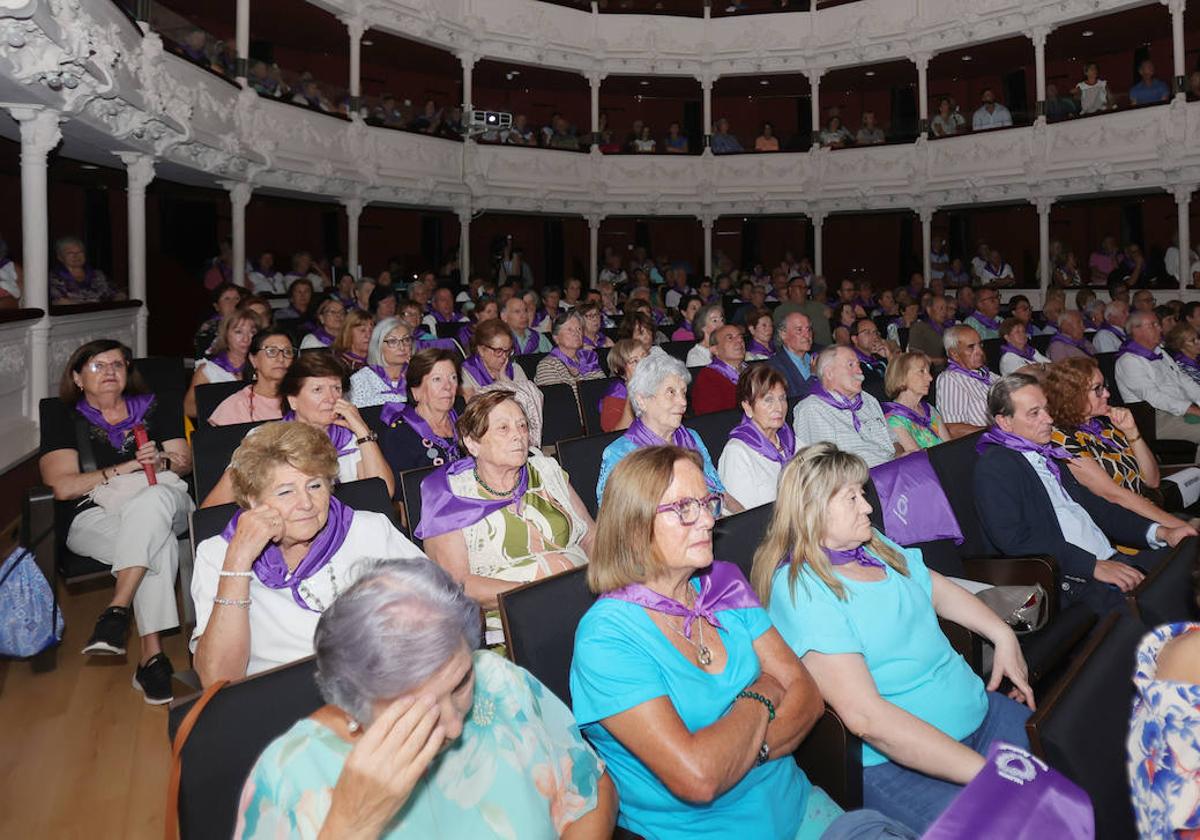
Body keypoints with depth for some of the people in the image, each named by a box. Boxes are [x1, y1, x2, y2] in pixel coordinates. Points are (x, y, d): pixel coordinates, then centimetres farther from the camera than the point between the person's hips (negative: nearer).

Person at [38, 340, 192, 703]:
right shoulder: (63, 417, 10)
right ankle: (152, 655, -36)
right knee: (159, 546, -36)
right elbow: (63, 486, -4)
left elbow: (185, 462, 10)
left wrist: (161, 462, -13)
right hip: (93, 515, -2)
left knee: (150, 503, -38)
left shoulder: (155, 408, 18)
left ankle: (117, 610, -37)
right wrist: (129, 467, -9)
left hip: (160, 501, 2)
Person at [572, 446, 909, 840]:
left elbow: (806, 694, 2)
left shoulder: (725, 585, 3)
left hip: (797, 807, 5)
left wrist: (749, 749, -17)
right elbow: (697, 779, -25)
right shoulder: (606, 637, -18)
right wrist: (761, 698, -10)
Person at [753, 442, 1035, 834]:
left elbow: (940, 589, 25)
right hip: (892, 762, -8)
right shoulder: (800, 591, -20)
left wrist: (1004, 637, 10)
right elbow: (865, 715, -26)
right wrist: (985, 773, -26)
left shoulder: (873, 545, 8)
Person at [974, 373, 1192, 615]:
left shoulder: (1047, 456, 21)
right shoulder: (993, 466, -7)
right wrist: (1094, 566, -18)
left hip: (1111, 560, 9)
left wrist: (1159, 532, 9)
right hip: (1069, 583, -9)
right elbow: (1014, 540, -17)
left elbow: (1093, 504, 24)